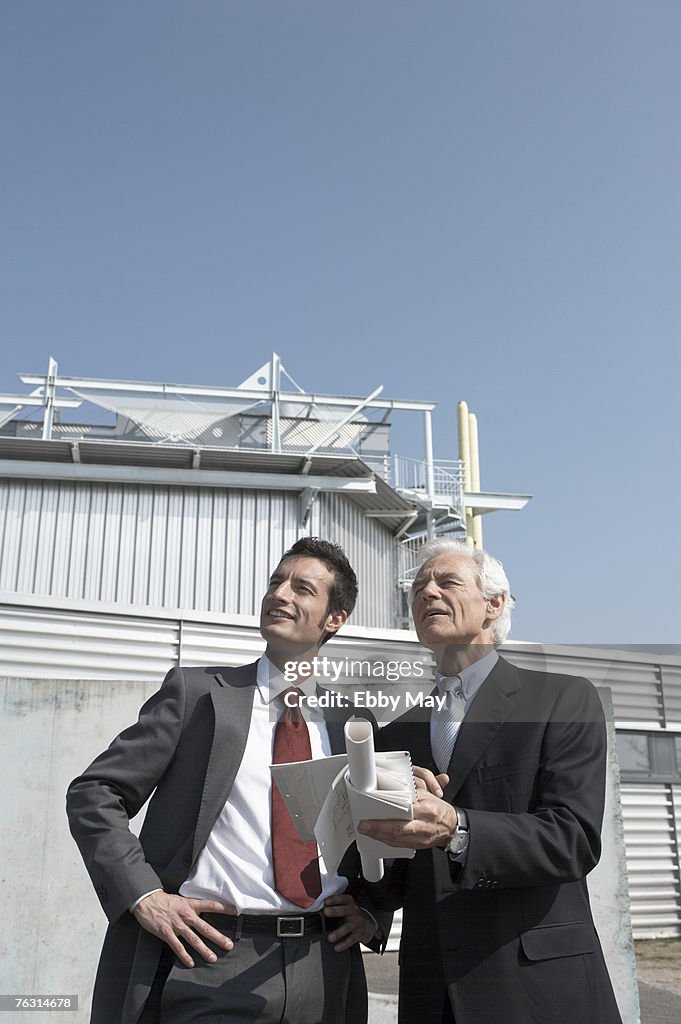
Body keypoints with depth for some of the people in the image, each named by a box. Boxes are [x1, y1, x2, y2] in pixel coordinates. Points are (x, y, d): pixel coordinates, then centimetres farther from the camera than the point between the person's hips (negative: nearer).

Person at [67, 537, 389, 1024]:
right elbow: (94, 794, -1)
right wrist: (142, 895, -12)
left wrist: (372, 911, 2)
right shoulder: (197, 692, 0)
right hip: (210, 956, -3)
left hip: (324, 972, 3)